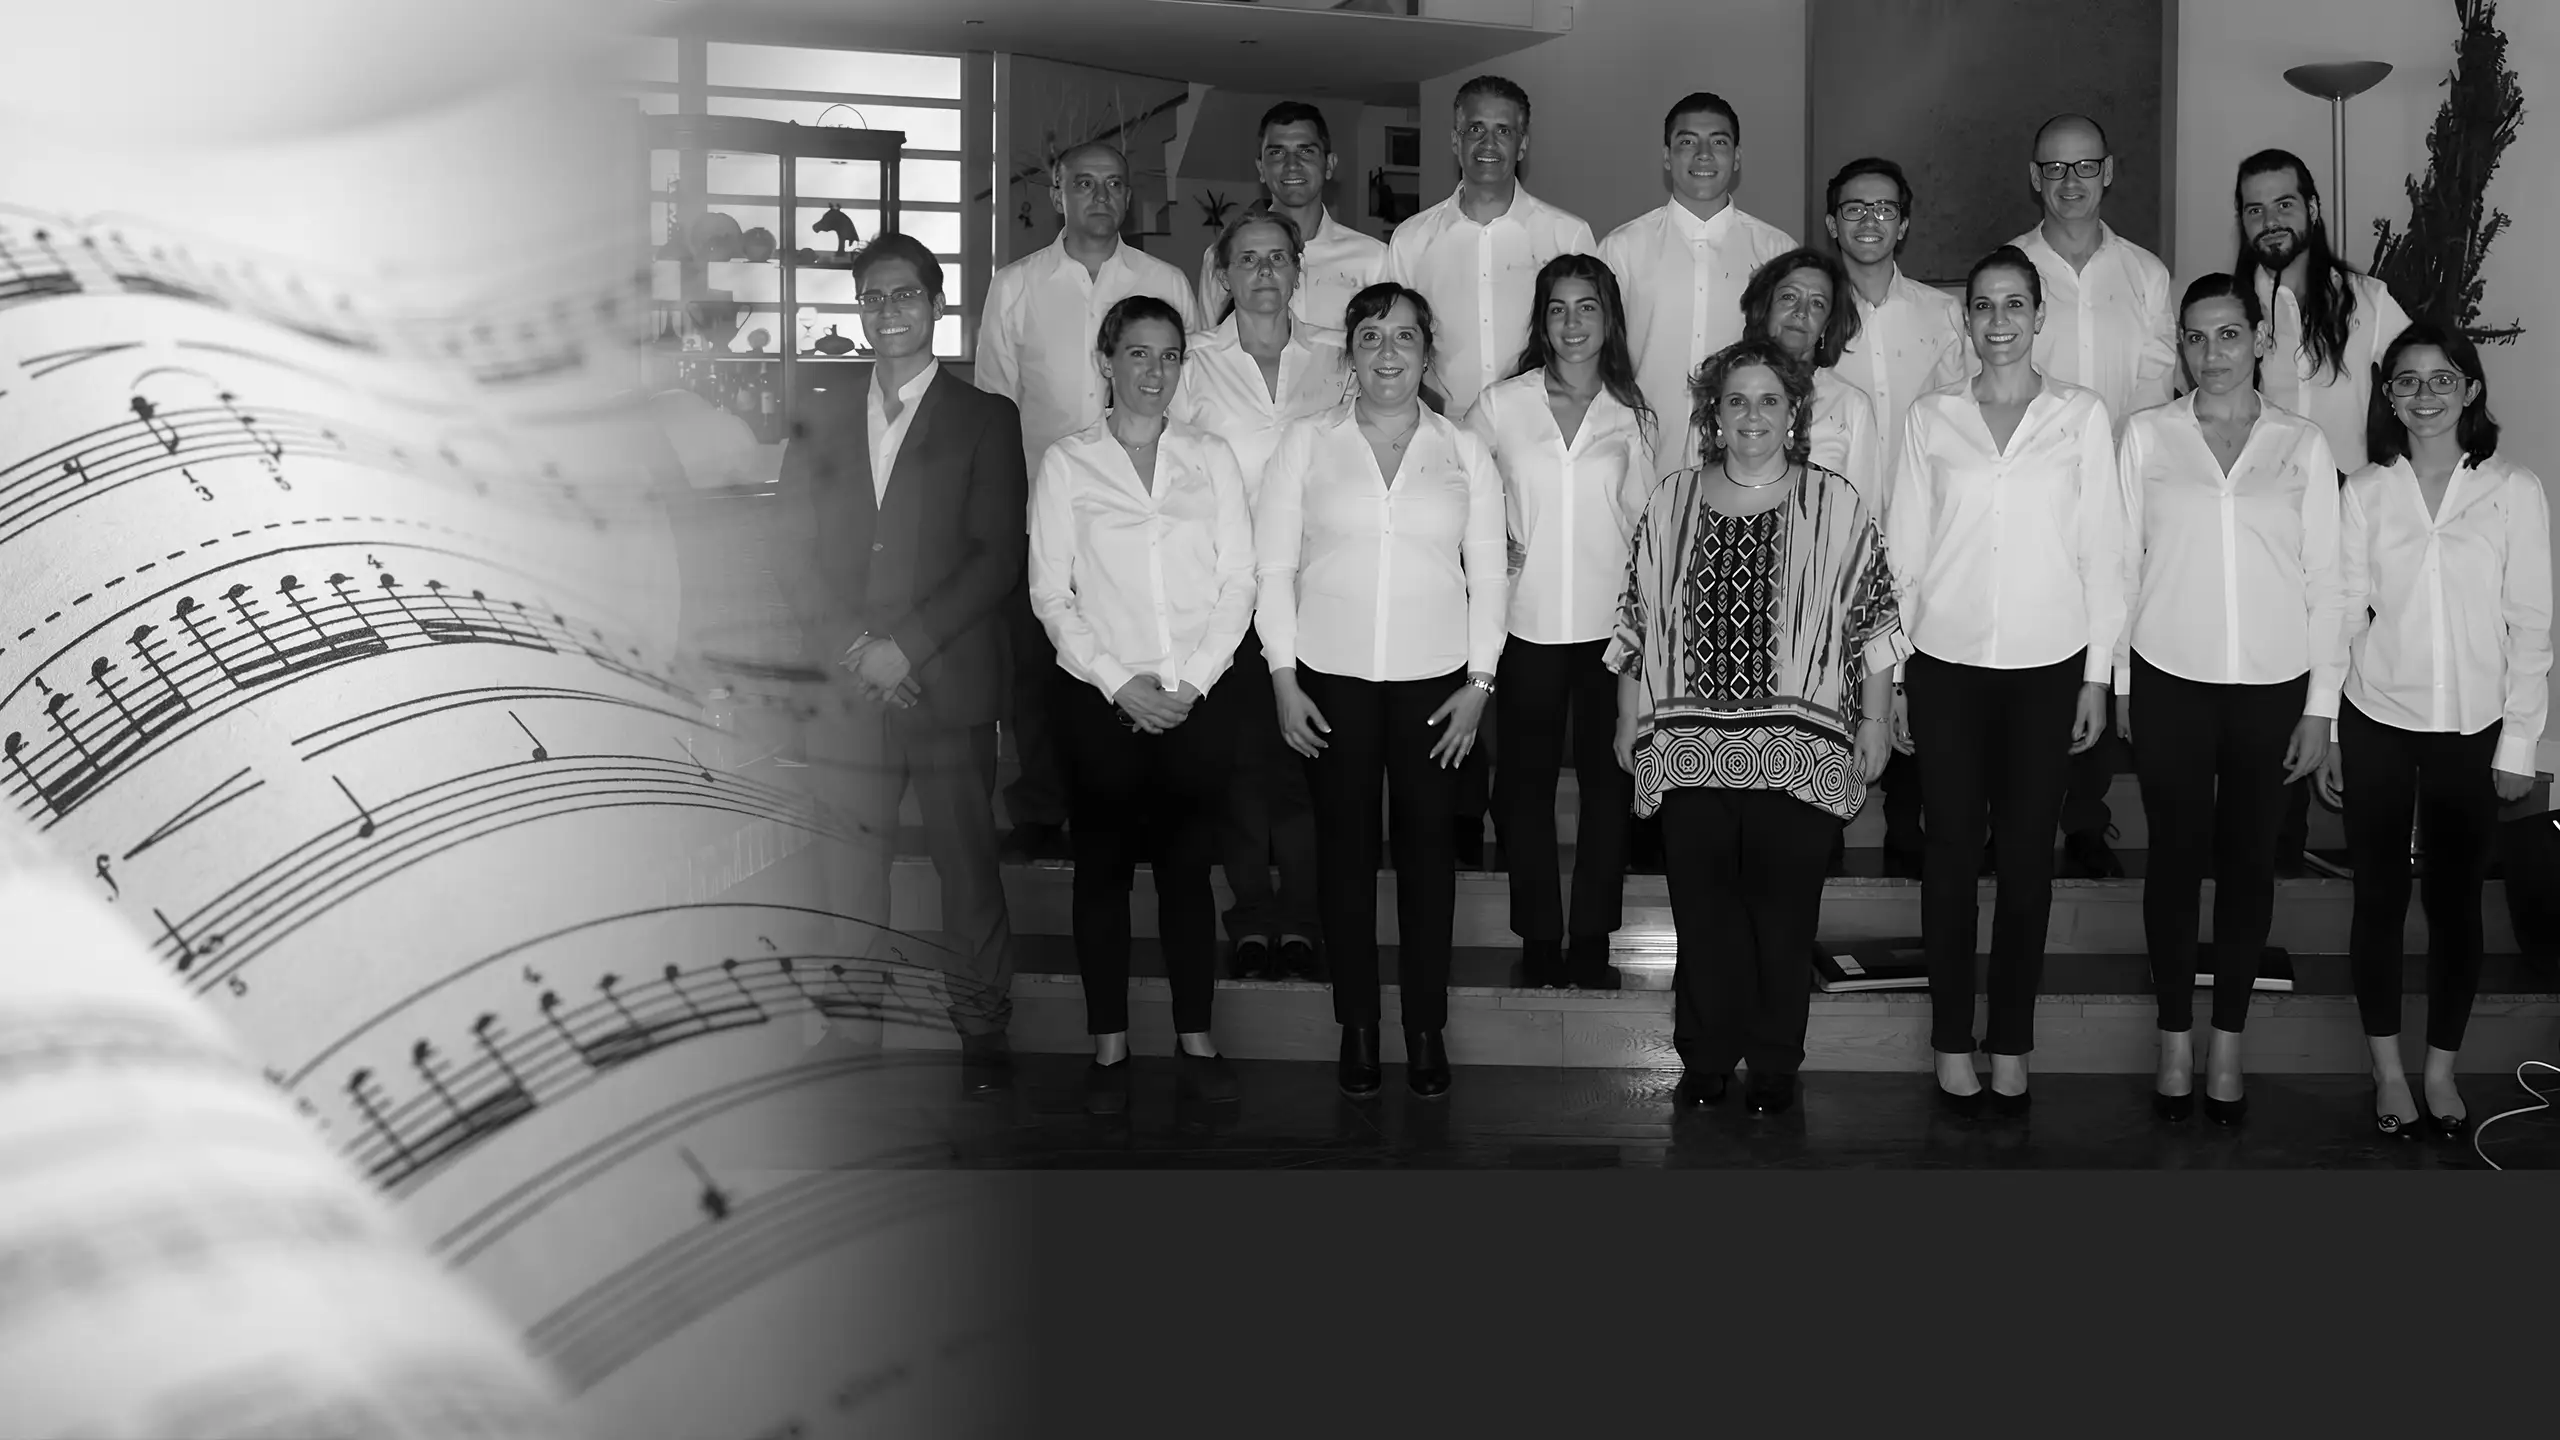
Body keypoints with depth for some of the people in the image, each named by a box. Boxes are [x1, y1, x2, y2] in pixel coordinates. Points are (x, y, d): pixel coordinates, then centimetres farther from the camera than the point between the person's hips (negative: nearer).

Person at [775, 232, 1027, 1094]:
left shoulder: (985, 419, 4)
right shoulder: (821, 423, 14)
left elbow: (999, 557, -4)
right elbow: (794, 554, 10)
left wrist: (905, 648, -11)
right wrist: (850, 651, -6)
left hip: (948, 682, -2)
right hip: (846, 688, 3)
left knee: (967, 862, 0)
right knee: (847, 870, 1)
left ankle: (982, 1033, 10)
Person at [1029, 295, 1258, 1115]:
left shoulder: (1210, 458, 8)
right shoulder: (1066, 464, 3)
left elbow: (1237, 584, 3)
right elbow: (1051, 594, -1)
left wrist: (1192, 681, -7)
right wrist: (1118, 681, -10)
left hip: (1199, 697, 1)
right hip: (1099, 697, -1)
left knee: (1187, 864, 5)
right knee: (1103, 865, 4)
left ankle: (1196, 1039, 13)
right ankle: (1109, 1046, 12)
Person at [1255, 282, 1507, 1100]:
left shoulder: (1464, 452, 7)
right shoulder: (1307, 444, 4)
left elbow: (1486, 574, 6)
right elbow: (1273, 566, 2)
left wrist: (1479, 680, -1)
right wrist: (1283, 677, -4)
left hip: (1434, 679, 0)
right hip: (1332, 675, 0)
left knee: (1426, 844, 2)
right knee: (1346, 844, 3)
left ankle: (1426, 1026, 12)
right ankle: (1357, 1024, 13)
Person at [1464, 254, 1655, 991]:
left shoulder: (1632, 416, 6)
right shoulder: (1500, 405, 1)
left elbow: (1642, 520, 10)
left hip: (1611, 624, 1)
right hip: (1527, 624, -1)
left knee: (1606, 778, 4)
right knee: (1528, 778, 4)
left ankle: (1592, 939, 13)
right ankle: (1539, 938, 15)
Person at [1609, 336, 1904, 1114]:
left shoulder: (1838, 506, 1)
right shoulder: (1671, 503, 8)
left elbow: (1873, 621, 3)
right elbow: (1637, 620, 12)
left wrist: (1875, 724, 1)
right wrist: (1630, 719, 11)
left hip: (1799, 750, -2)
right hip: (1689, 747, 2)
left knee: (1784, 913, 4)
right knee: (1702, 909, 6)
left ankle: (1775, 1063, 18)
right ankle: (1706, 1056, 20)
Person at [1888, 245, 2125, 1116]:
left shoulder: (2082, 416, 2)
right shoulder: (1930, 419, 4)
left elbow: (2101, 552, 3)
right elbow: (1903, 551, 5)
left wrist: (2097, 676, 1)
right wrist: (1892, 676, 3)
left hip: (2047, 664, 0)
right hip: (1945, 661, 0)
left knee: (2028, 854, 4)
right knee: (1952, 851, 4)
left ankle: (2011, 1044, 15)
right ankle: (1953, 1041, 14)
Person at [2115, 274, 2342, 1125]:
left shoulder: (2303, 446, 2)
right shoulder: (2147, 436, 1)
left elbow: (2323, 578, 3)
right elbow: (2123, 561, 4)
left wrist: (2321, 704, 1)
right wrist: (2118, 684, 4)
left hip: (2273, 685, 1)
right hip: (2169, 679, 0)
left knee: (2248, 857, 8)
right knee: (2176, 854, 5)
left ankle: (2228, 1044, 19)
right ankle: (2176, 1039, 17)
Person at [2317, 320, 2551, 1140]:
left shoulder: (2515, 491, -4)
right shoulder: (2364, 491, -1)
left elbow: (2531, 626, -2)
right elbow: (2344, 614, 2)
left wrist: (2519, 744, -3)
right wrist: (2324, 734, 0)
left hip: (2473, 731, -1)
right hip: (2377, 724, 1)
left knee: (2455, 901, 7)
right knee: (2380, 897, 7)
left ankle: (2441, 1072, 20)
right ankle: (2388, 1071, 20)